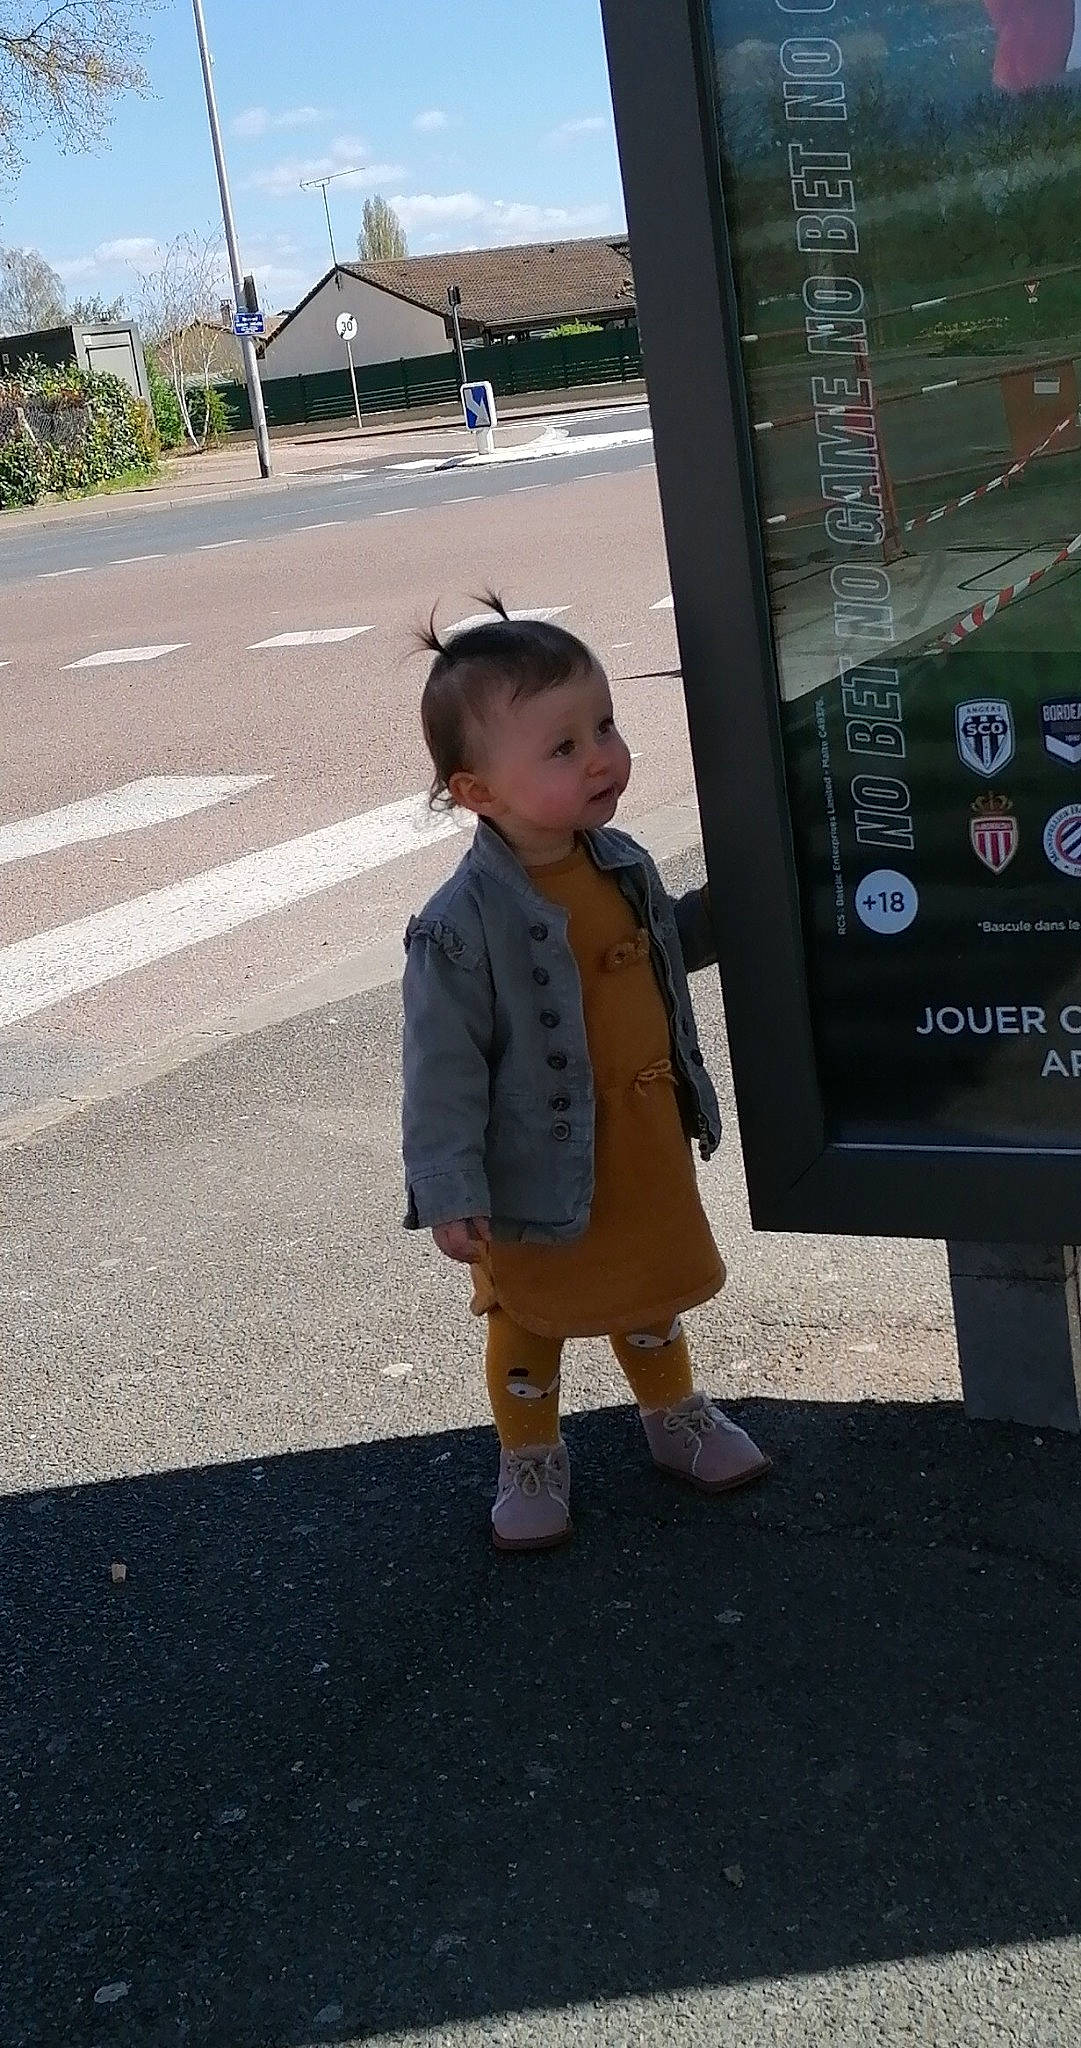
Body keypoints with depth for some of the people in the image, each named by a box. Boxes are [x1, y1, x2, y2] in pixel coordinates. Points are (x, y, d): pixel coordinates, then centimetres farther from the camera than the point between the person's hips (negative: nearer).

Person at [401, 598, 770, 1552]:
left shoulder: (623, 863, -6)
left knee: (654, 1290, 27)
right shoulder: (462, 927, -29)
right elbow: (444, 1071, -23)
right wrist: (450, 1193, -22)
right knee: (531, 1321, 17)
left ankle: (675, 1413, 52)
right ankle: (531, 1457, 40)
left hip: (649, 1149, 6)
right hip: (541, 1177, -6)